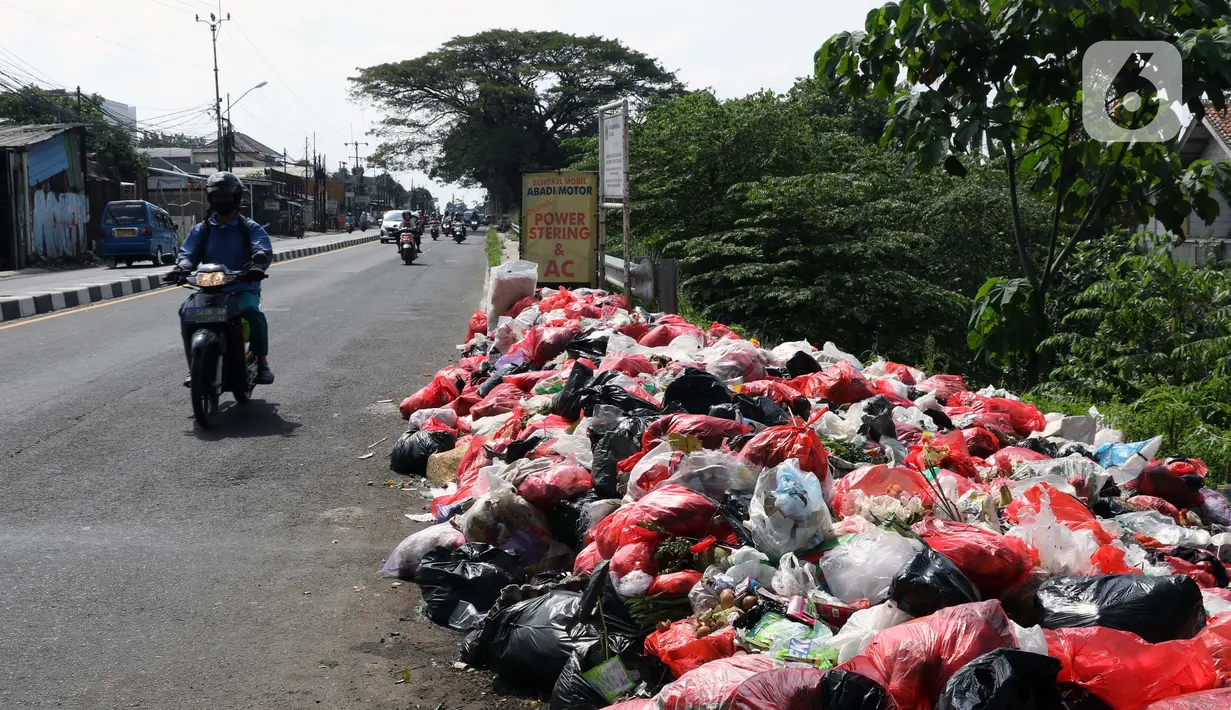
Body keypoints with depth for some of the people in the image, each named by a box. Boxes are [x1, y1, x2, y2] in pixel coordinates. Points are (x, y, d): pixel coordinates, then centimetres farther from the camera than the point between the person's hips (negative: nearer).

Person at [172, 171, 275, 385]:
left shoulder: (250, 228, 7)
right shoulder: (201, 230, 16)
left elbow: (263, 249, -10)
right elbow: (188, 253, 3)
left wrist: (257, 265, -34)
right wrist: (181, 268, -22)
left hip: (243, 287, -3)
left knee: (252, 311, -35)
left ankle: (261, 362, -21)